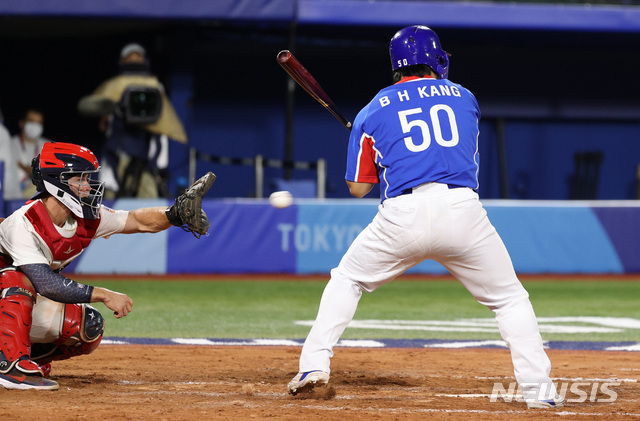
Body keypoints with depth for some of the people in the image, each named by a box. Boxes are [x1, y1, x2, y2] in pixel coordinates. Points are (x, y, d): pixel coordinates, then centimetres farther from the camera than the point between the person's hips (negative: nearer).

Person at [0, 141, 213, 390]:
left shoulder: (87, 218, -9)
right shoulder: (24, 223, -31)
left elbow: (137, 220, -6)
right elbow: (46, 283, -38)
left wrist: (175, 214, -27)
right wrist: (104, 295, -39)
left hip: (25, 308, 7)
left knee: (89, 327, -11)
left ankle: (31, 355, 12)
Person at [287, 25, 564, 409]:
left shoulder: (373, 112, 16)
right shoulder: (465, 98, 19)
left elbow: (358, 188, 19)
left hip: (403, 216, 0)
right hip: (463, 210, 0)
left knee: (346, 281, 23)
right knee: (510, 298, 14)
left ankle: (315, 364, 10)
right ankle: (539, 388, 3)